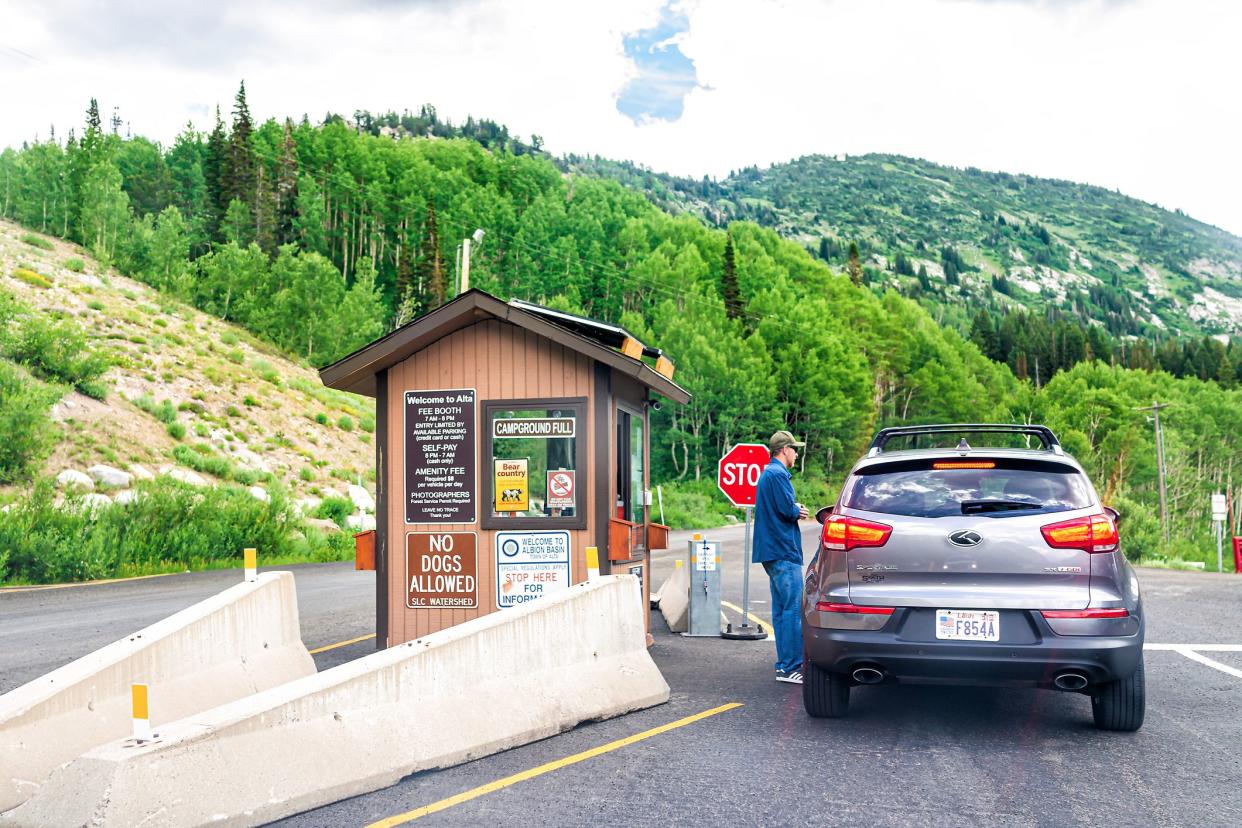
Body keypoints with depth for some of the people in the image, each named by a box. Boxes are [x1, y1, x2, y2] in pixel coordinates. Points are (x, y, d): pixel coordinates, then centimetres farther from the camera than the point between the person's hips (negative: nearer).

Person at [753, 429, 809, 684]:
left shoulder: (768, 473, 20)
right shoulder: (777, 474, -13)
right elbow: (787, 508, -20)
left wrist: (795, 510, 5)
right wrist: (798, 511, 1)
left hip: (774, 551, 11)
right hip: (783, 551, -11)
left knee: (782, 609, 12)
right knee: (793, 609, -10)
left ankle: (784, 663, 16)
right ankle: (790, 668, -11)